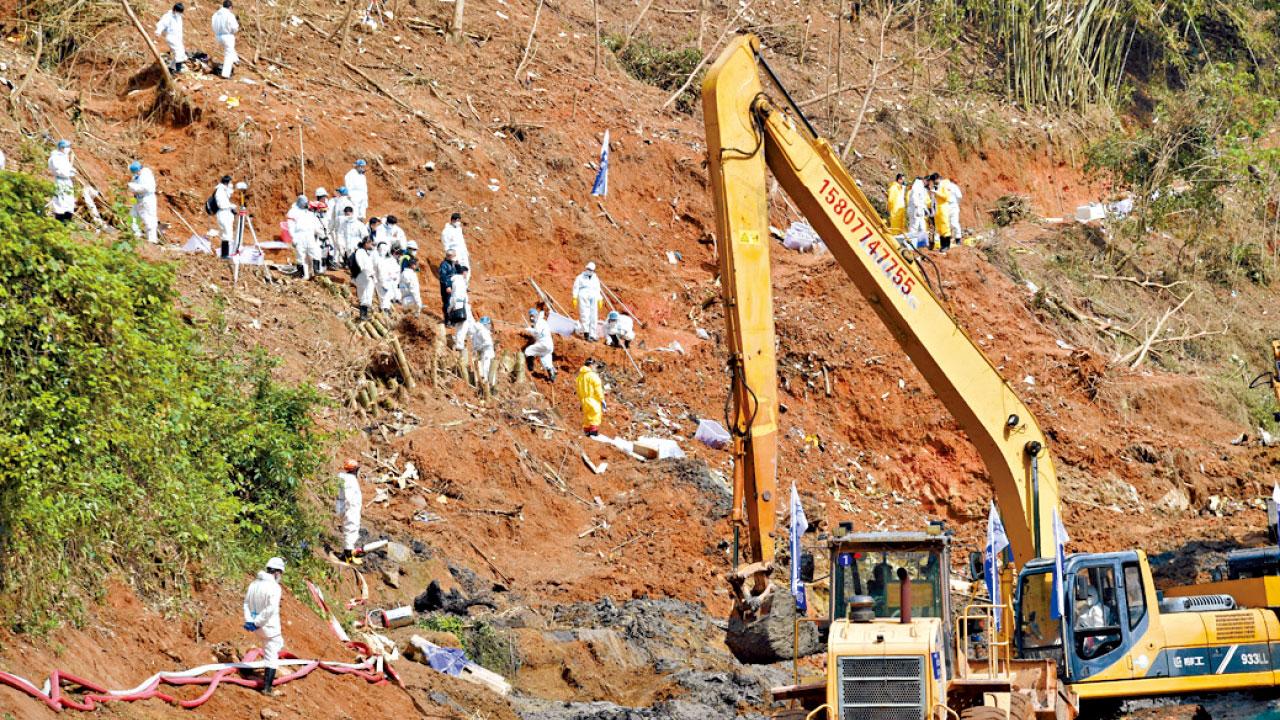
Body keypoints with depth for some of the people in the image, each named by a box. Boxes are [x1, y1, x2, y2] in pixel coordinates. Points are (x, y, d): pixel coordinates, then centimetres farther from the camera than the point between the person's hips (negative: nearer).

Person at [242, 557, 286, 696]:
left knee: (279, 643, 31)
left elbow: (246, 603, 5)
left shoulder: (254, 584, 5)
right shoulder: (274, 587, -19)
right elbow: (270, 609, -26)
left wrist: (249, 621, -2)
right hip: (269, 627, -8)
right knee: (272, 657, 3)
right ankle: (267, 687, 2)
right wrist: (257, 622, -18)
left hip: (257, 627, 8)